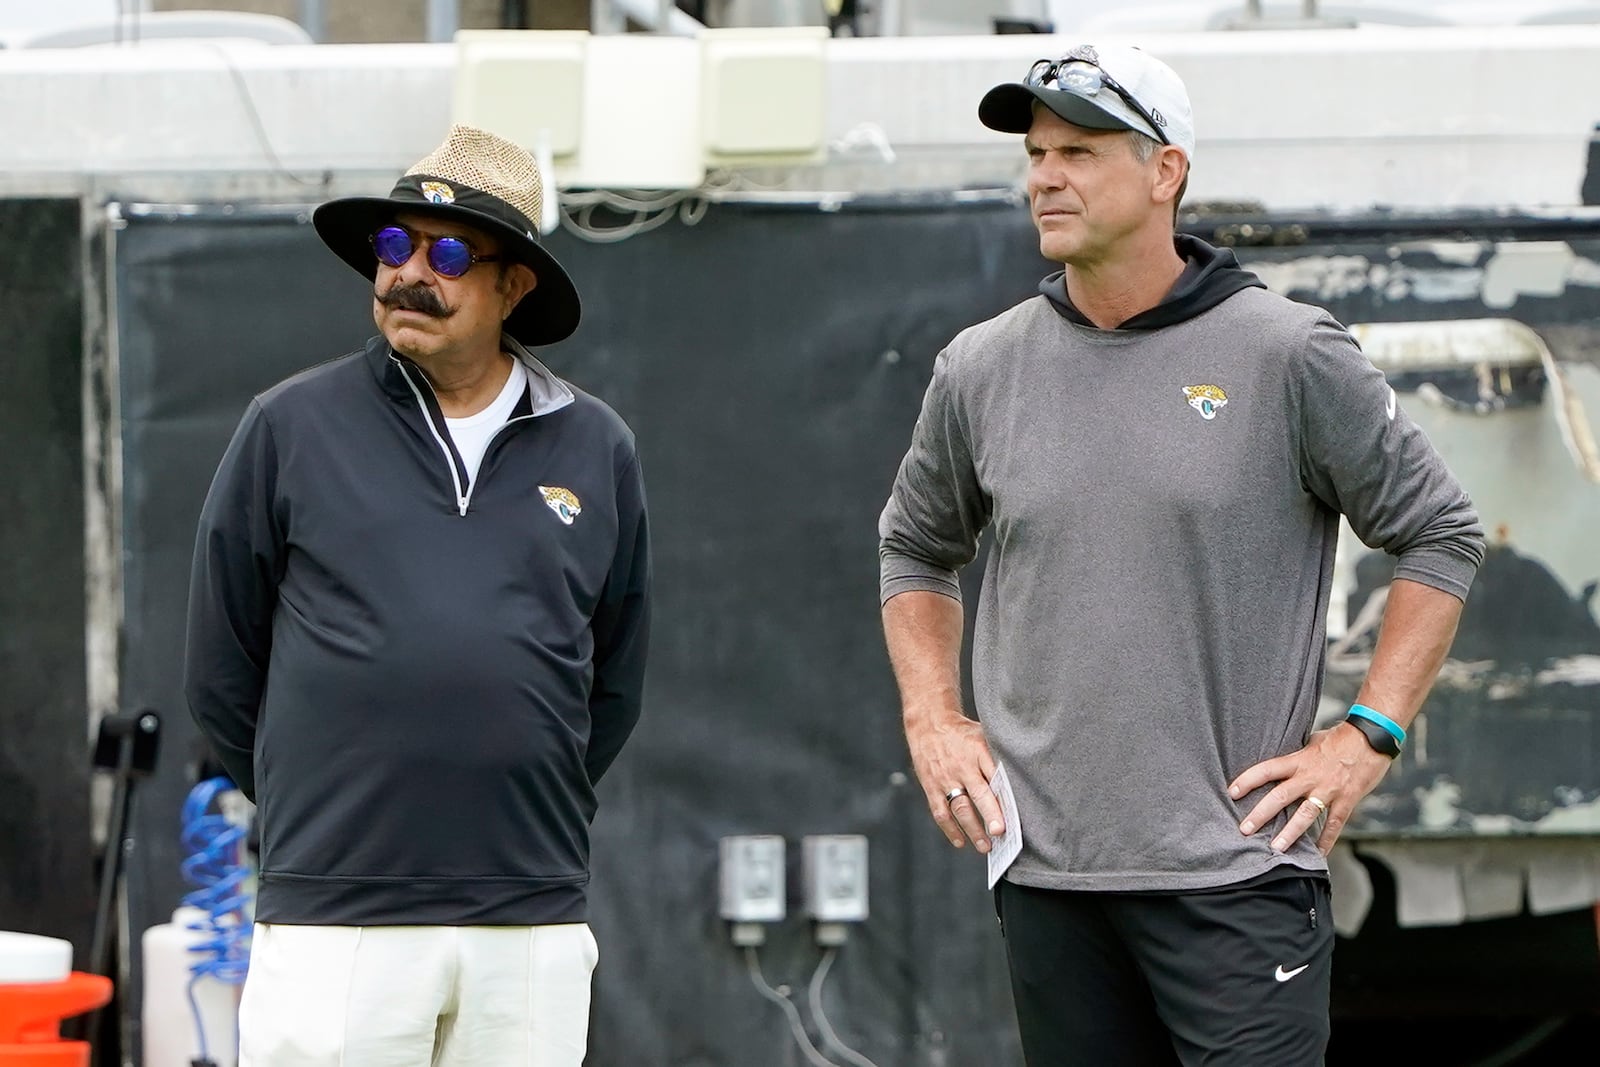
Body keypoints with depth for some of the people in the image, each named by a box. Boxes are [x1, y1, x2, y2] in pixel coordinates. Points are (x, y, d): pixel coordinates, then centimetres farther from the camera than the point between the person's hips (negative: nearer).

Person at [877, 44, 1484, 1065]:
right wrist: (931, 719, 11)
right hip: (1044, 866, 4)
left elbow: (1441, 537, 3)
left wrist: (1366, 739, -4)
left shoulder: (1291, 358, -3)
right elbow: (916, 549, 24)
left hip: (1238, 872, -4)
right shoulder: (982, 370, 8)